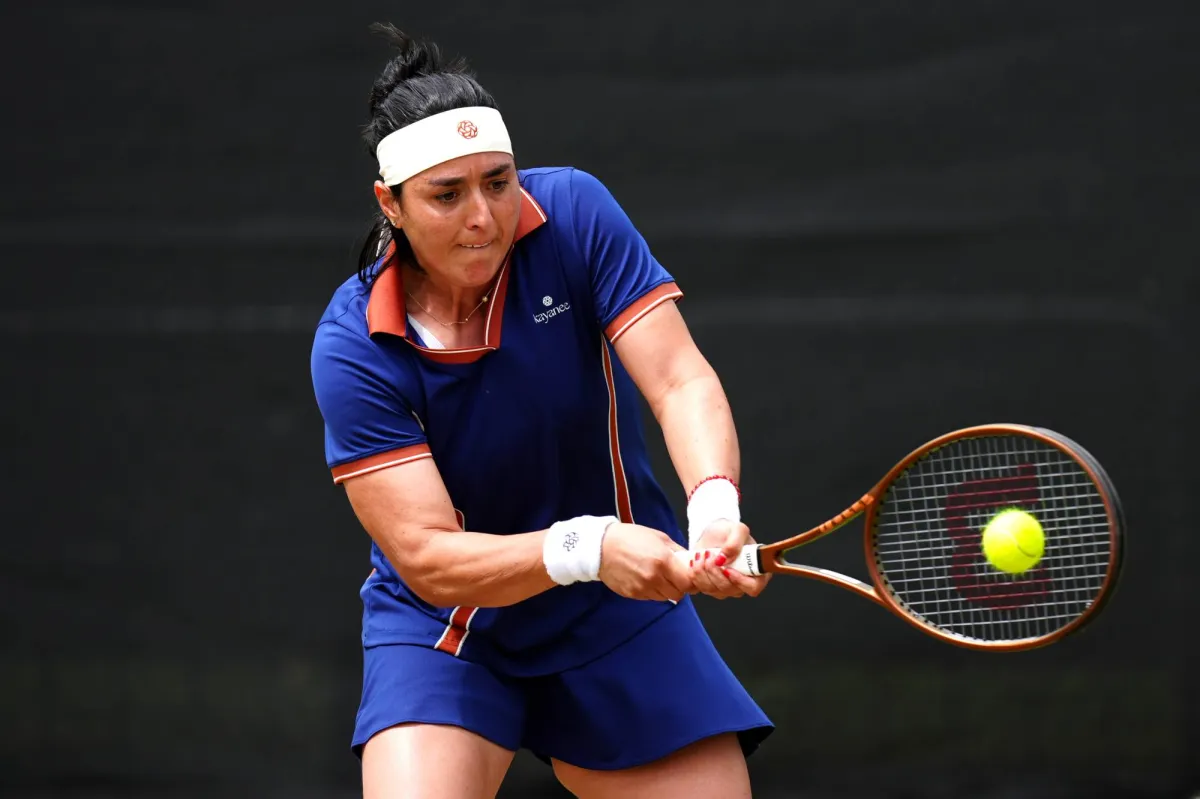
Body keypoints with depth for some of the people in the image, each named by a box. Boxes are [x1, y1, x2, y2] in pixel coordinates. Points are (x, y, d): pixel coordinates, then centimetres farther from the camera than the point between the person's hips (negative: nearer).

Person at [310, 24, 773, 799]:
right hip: (442, 629, -2)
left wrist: (715, 510, -44)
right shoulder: (351, 349, -21)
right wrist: (587, 548, -42)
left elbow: (680, 380, -23)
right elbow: (425, 558, -26)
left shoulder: (574, 213, -15)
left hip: (620, 617, 2)